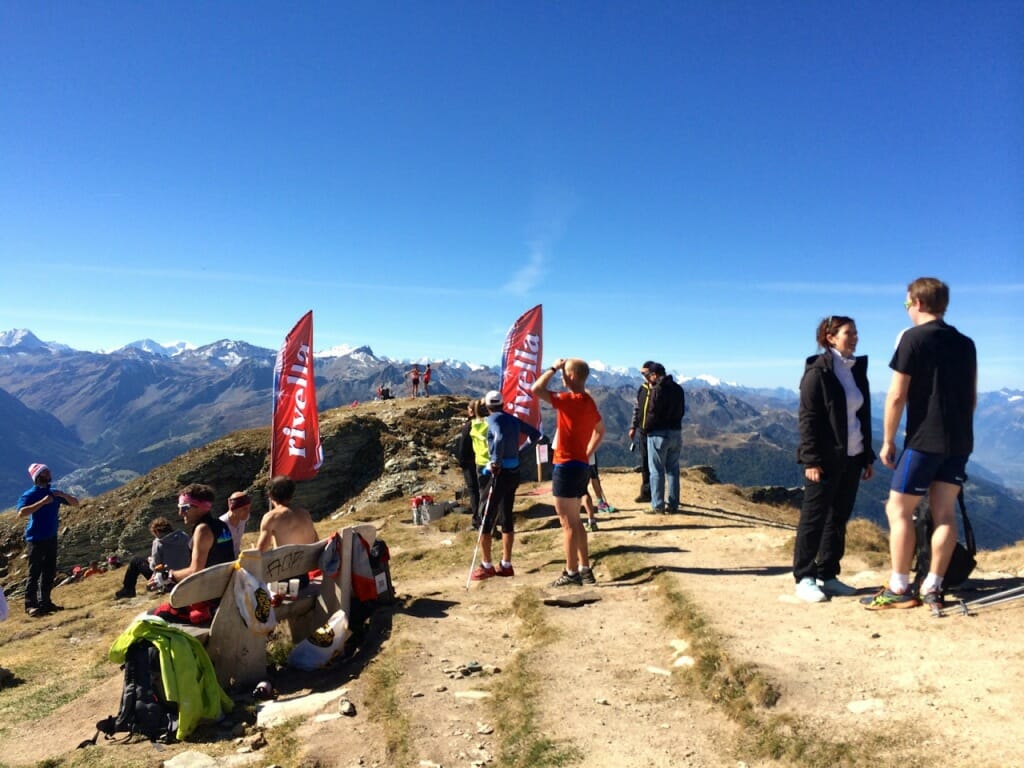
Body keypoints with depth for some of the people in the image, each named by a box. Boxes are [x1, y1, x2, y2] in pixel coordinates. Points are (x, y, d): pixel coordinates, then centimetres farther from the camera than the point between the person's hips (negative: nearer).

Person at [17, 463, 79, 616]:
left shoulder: (54, 494, 8)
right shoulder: (30, 495, -11)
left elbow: (75, 503, 9)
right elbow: (21, 513, -27)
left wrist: (63, 495, -9)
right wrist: (42, 502, -30)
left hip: (51, 538, 6)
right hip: (36, 539, -6)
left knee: (50, 572, 11)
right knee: (35, 572, -5)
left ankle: (45, 602, 20)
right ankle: (30, 605, 2)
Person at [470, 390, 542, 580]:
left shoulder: (493, 419, -10)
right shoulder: (513, 420, 10)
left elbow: (500, 437, -31)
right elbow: (535, 434, 22)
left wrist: (496, 461, -27)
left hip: (498, 472, -7)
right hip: (514, 472, 7)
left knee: (485, 519, 1)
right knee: (507, 518, 13)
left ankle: (486, 566, 6)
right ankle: (506, 565, 18)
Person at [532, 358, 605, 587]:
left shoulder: (570, 400, -17)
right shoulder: (588, 401, 11)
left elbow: (536, 389, -22)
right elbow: (600, 431, 23)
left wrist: (553, 368, -11)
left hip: (566, 466, -9)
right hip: (581, 465, 9)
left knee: (568, 523, 0)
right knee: (575, 520, 18)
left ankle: (572, 573, 8)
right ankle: (585, 569, 23)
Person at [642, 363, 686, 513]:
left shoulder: (657, 390, -14)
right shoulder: (678, 389, 8)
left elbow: (652, 413, -14)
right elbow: (682, 411, 12)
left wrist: (646, 429, 0)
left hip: (659, 433, -6)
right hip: (676, 433, 6)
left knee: (657, 471, 2)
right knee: (673, 470, 11)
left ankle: (657, 505, 4)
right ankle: (672, 505, 14)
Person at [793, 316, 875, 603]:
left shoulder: (857, 370, 13)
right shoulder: (818, 371, -8)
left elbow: (864, 415, 16)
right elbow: (808, 418, -12)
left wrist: (868, 456, 14)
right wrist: (811, 459, -18)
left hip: (852, 458, 7)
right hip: (826, 458, -7)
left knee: (839, 519, 11)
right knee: (814, 518, -1)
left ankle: (828, 575, 20)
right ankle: (804, 578, 7)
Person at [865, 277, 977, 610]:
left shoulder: (913, 337, -9)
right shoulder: (965, 343, 12)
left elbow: (896, 396, -12)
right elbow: (972, 397, 17)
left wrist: (888, 440, -5)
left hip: (924, 440, -7)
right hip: (960, 442, 7)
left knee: (898, 509, 1)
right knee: (945, 513, 8)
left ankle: (899, 589, 3)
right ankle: (932, 588, 13)